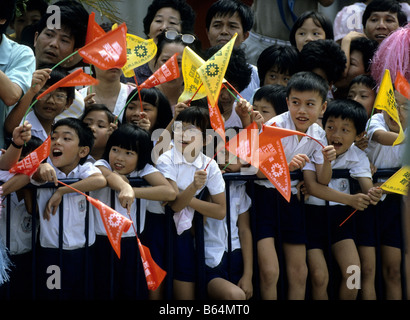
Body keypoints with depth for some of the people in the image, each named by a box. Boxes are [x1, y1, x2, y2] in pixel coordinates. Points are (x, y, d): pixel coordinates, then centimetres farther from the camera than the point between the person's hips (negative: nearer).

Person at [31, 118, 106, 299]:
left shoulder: (85, 169, -5)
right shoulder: (46, 169, -3)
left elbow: (100, 181, -26)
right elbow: (35, 176, -24)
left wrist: (61, 191, -23)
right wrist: (42, 168, -48)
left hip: (82, 251, 0)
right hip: (50, 252, 0)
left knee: (82, 294, 11)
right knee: (49, 294, 7)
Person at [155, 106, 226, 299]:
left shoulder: (210, 166, -2)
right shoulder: (166, 160, -11)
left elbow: (220, 211, -5)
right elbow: (175, 204, -21)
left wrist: (188, 199, -13)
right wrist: (194, 186, -38)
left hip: (181, 232, 3)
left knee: (185, 294, 6)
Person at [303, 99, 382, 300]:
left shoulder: (358, 157, -2)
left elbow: (367, 185, -14)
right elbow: (312, 186, -24)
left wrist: (372, 195, -40)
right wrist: (350, 199, -33)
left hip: (340, 215, 3)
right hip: (312, 213, -3)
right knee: (319, 276, -12)